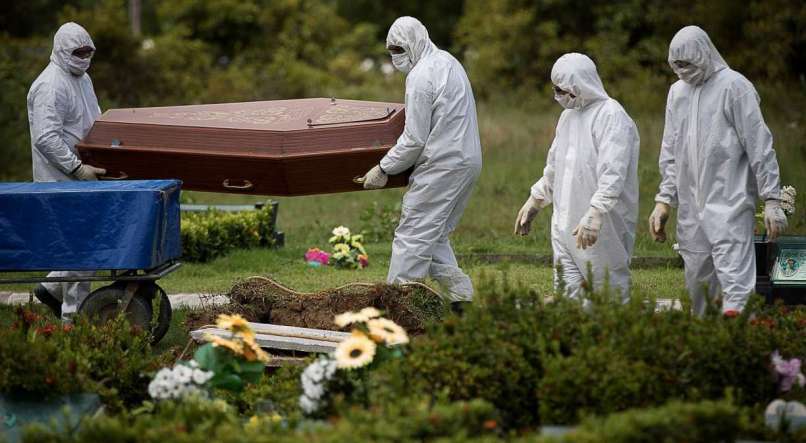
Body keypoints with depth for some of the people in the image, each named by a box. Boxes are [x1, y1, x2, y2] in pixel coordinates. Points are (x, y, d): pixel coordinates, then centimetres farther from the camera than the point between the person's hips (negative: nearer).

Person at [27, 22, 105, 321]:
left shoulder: (83, 79, 16)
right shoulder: (50, 86, -17)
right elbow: (46, 138, -25)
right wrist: (78, 168, -25)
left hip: (83, 175, 10)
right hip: (61, 180, -10)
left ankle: (53, 288, 24)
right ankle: (73, 316, -1)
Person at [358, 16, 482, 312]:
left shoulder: (421, 76, -15)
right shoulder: (448, 62, 15)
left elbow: (414, 139, -16)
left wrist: (384, 169, -6)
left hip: (442, 164, -10)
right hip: (468, 160, 10)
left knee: (412, 234, -6)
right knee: (434, 236, 15)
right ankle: (460, 295, 11)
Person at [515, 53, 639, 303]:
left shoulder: (611, 116, -13)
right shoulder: (569, 116, 15)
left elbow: (613, 174, -23)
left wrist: (594, 215, -31)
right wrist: (534, 202, 27)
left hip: (603, 226, -8)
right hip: (566, 224, 8)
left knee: (609, 290, 0)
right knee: (568, 291, 4)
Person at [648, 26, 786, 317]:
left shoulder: (734, 86, -5)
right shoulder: (678, 91, 15)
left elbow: (759, 147, -7)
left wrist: (771, 199, -11)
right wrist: (664, 199, 15)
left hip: (729, 205, -7)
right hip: (690, 207, 7)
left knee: (735, 281, -15)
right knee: (696, 281, 7)